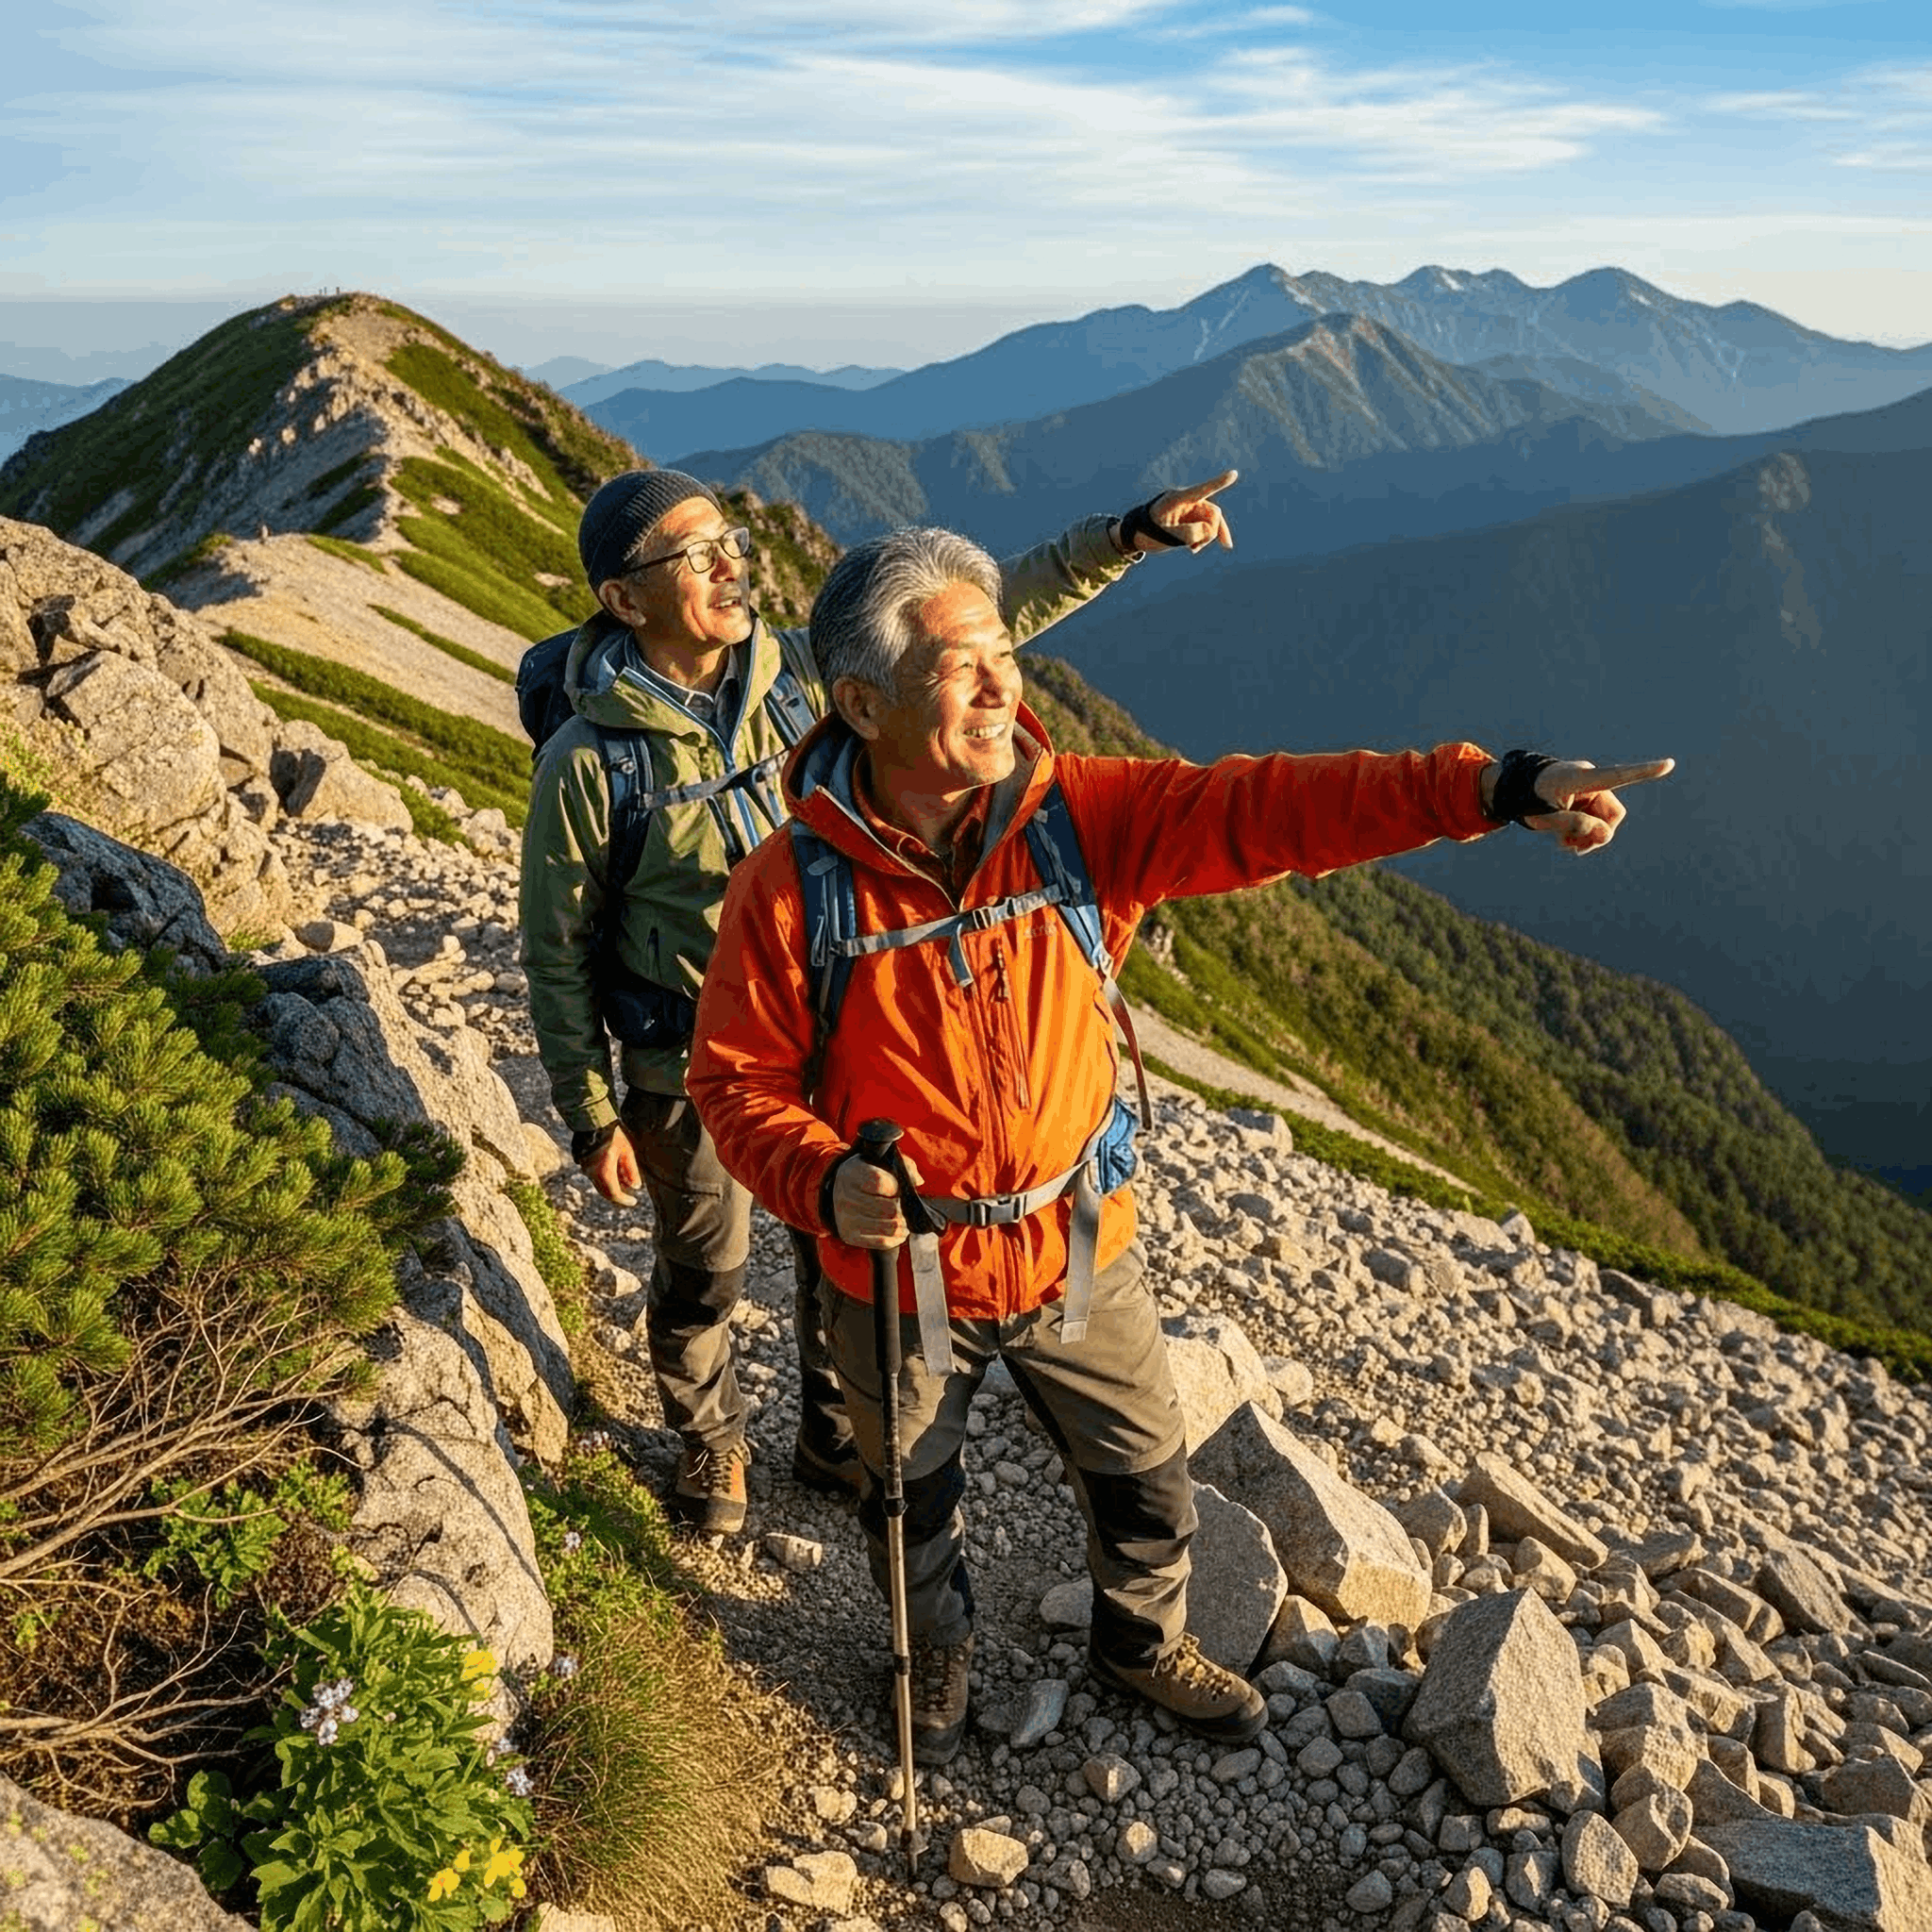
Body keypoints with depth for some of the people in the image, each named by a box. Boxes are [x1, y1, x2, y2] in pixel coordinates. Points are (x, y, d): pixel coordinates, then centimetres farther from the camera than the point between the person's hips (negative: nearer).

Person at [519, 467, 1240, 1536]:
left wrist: (1131, 533, -16)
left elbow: (977, 613, -9)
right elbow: (557, 954, -11)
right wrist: (590, 1117, -7)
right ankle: (710, 1443, 49)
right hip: (690, 1074, -3)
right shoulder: (585, 762, -21)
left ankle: (834, 1437, 48)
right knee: (704, 1274, 18)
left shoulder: (800, 674, -11)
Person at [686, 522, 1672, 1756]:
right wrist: (825, 1180, -32)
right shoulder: (790, 889, -21)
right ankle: (940, 1658, 57)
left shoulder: (1079, 818, -15)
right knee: (915, 1505, 24)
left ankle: (1143, 1645, 54)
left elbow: (1262, 810, -24)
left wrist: (1495, 787, -33)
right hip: (898, 1275, -2)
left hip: (1079, 1253, 3)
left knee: (1148, 1482, 21)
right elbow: (738, 1077, -13)